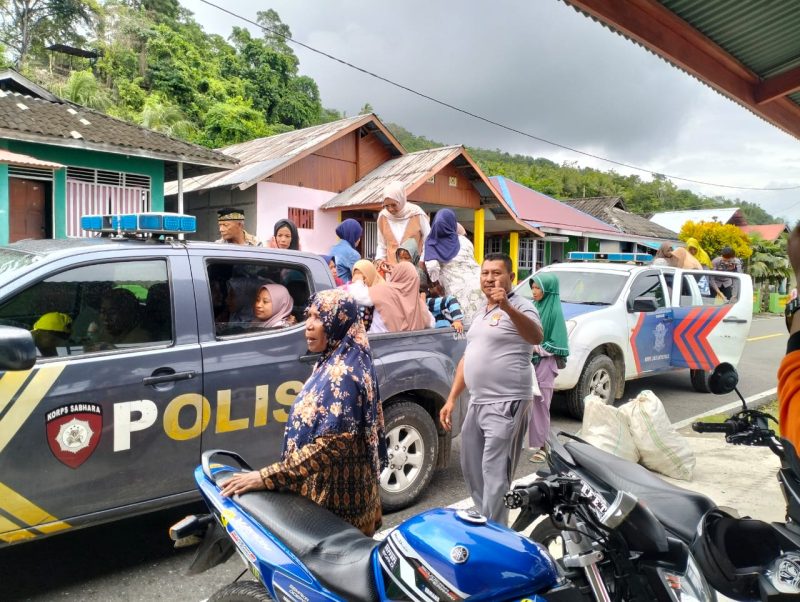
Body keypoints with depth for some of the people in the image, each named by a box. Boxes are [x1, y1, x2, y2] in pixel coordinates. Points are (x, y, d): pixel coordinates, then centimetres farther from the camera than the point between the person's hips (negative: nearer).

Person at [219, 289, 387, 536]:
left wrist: (266, 477, -28)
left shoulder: (342, 373, -24)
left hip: (336, 493, -9)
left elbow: (330, 445, -29)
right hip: (327, 485, 9)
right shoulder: (336, 362, 6)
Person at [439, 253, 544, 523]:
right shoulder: (479, 313, 17)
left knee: (494, 473, -6)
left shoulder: (520, 306, -9)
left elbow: (536, 337, -29)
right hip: (476, 402, 9)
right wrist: (451, 399, 15)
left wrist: (507, 307, -43)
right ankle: (483, 518, 37)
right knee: (471, 468, 19)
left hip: (505, 404, -9)